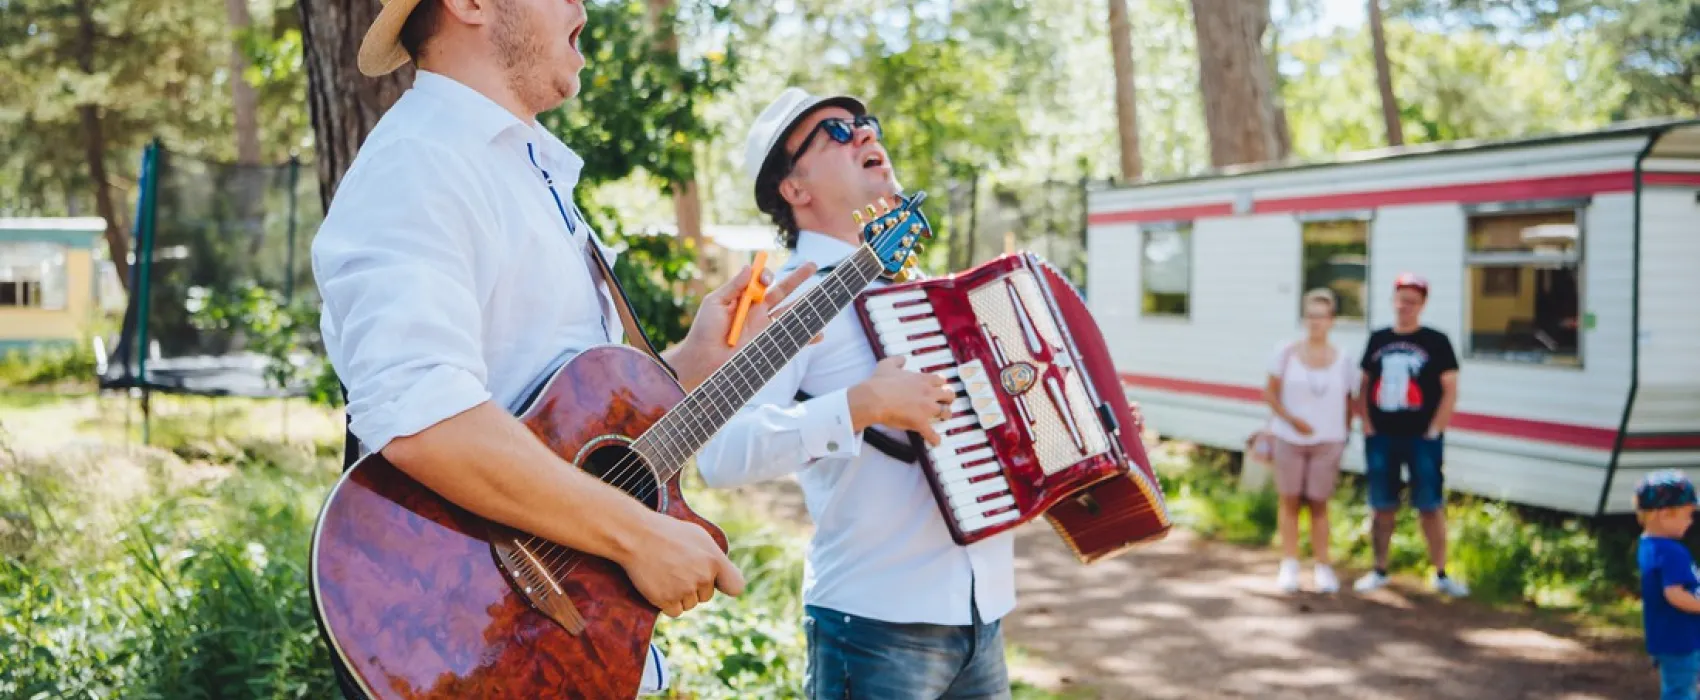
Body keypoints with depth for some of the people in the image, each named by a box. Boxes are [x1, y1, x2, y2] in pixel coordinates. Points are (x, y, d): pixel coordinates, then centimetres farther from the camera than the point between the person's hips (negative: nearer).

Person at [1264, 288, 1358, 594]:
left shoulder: (1342, 360, 3)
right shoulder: (1287, 353, 0)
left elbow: (1347, 402, 9)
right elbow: (1270, 393, -1)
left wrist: (1344, 434, -1)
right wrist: (1292, 419, -13)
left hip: (1327, 441, 0)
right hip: (1290, 439, 0)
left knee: (1319, 503, 3)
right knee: (1290, 501, 4)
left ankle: (1322, 567, 8)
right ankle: (1289, 565, 11)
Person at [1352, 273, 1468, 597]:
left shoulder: (1436, 342, -2)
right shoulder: (1378, 340, 9)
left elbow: (1450, 391, -4)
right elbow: (1364, 386, 14)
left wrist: (1433, 430, -10)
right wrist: (1366, 425, 3)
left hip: (1421, 438, -3)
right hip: (1381, 438, 3)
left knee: (1430, 507, -1)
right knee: (1382, 507, 10)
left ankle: (1441, 574, 8)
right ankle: (1379, 570, 20)